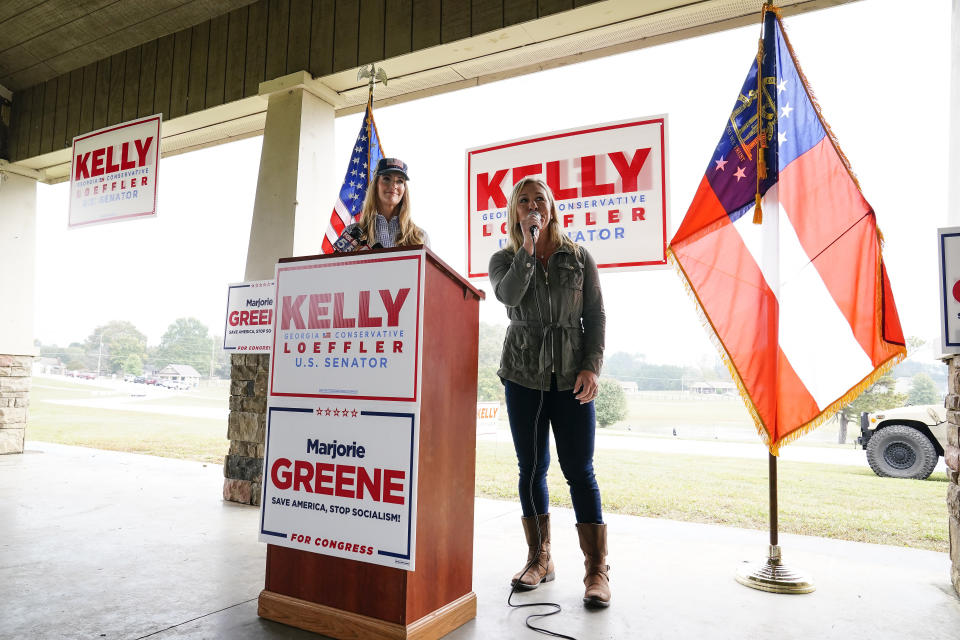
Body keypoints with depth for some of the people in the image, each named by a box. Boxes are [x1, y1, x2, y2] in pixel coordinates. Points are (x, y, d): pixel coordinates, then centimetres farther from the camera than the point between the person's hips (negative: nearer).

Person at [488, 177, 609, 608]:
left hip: (571, 377, -1)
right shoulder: (504, 259, 8)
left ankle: (597, 569, 3)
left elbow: (596, 315, 5)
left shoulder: (579, 258, 8)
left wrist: (592, 366, -6)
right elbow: (508, 295, -14)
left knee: (579, 470, -4)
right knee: (531, 469, 7)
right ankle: (539, 559, 20)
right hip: (523, 376, 1)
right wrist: (528, 245, -15)